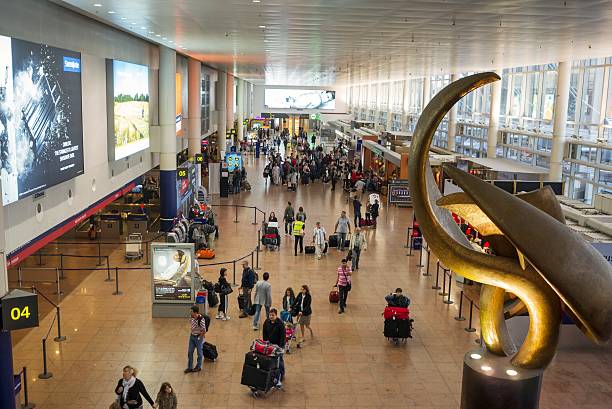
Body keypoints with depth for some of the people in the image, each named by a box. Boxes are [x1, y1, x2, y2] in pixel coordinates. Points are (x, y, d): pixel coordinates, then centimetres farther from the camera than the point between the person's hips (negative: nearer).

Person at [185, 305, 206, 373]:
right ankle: (190, 367, 25)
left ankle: (198, 367, 28)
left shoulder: (201, 319, -28)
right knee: (190, 352, 12)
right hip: (192, 336, 7)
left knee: (199, 353, 11)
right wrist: (191, 333, 11)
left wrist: (199, 338, -14)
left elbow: (204, 331, -23)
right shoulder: (192, 317, -7)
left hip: (198, 337, -7)